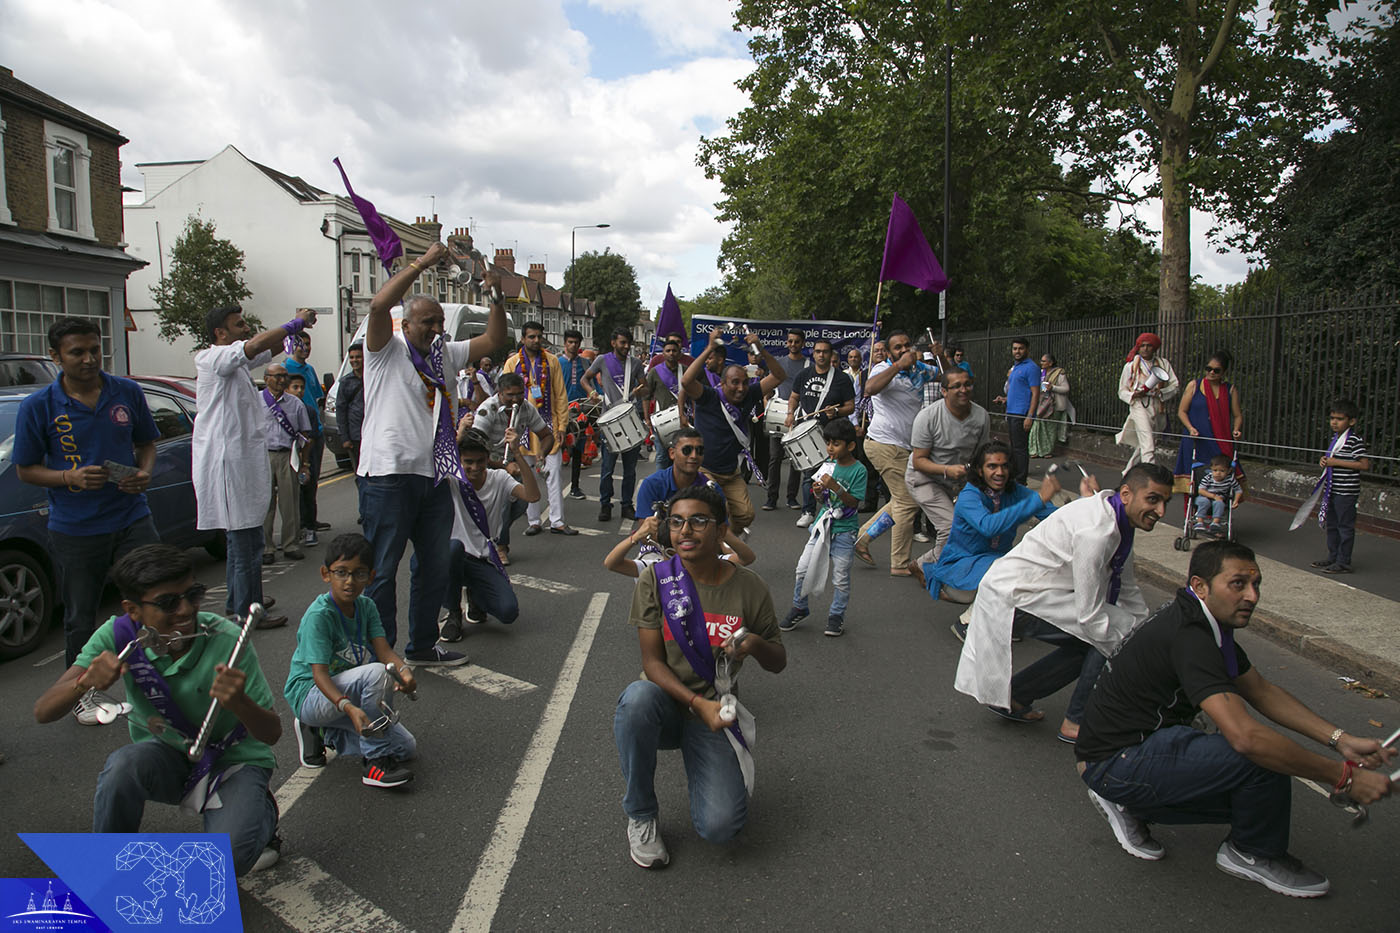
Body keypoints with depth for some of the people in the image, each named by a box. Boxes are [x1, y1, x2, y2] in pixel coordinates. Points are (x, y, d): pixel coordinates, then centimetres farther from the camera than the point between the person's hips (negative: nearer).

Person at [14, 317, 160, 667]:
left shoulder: (128, 392, 1)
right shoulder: (37, 407, -5)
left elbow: (146, 444, 14)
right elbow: (26, 470, 1)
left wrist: (145, 473, -8)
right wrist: (71, 477, -18)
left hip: (132, 519, 1)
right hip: (73, 531, -1)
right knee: (80, 622, 12)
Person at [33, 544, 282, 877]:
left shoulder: (227, 640, -25)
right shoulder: (119, 635, -17)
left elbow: (272, 734, -21)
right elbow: (43, 711, -18)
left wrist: (239, 703, -44)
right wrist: (85, 682, -41)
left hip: (233, 760, -3)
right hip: (165, 757, 3)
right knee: (125, 763, -32)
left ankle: (259, 814, 8)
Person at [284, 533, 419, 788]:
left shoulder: (366, 606, -1)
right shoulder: (318, 615, -22)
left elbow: (384, 651, -12)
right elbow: (320, 674, -28)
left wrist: (404, 671, -34)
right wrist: (349, 707, -44)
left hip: (348, 693, 7)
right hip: (309, 694, -7)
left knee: (407, 748, -1)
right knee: (377, 673, -34)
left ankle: (327, 732, 14)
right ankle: (377, 761, -23)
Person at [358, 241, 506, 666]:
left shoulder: (444, 354, 16)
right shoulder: (386, 350, -2)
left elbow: (493, 340, 15)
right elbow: (379, 305, -20)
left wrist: (496, 296, 1)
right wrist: (422, 263, -18)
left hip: (434, 476, 7)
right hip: (389, 475, -7)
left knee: (435, 565, 14)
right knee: (382, 569, -1)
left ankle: (423, 645, 28)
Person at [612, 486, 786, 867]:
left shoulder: (750, 588, -6)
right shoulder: (656, 580, -7)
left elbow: (778, 663, 5)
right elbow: (652, 661, -9)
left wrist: (756, 644, -19)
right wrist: (698, 703, -24)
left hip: (715, 712, 0)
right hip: (665, 703, 0)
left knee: (720, 827, -20)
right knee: (637, 697, -38)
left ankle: (704, 771, 18)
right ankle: (640, 816, -13)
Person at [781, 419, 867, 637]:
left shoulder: (858, 470, -12)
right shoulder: (829, 464, 4)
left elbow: (854, 502, -17)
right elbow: (823, 499, 9)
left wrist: (835, 487, -28)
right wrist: (818, 491, -13)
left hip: (844, 530, -5)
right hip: (823, 524, 5)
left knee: (841, 577, 4)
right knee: (803, 568, 3)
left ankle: (837, 616, 21)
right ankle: (799, 608, 21)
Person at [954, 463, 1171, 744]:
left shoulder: (1118, 521, 6)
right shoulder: (1096, 531, -25)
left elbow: (1127, 589, 18)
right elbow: (1090, 615, -22)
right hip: (1015, 597, -10)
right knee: (1121, 628, -13)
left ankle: (1012, 696, 26)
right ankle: (1078, 722, 0)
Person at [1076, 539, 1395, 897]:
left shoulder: (1209, 623, 6)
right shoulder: (1188, 636, -27)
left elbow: (1262, 691, 13)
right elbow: (1246, 736, -34)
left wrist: (1340, 739, 1)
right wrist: (1343, 777, -24)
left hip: (1146, 742, 10)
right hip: (1115, 763, -10)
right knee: (1266, 756, -22)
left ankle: (1132, 806, 16)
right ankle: (1254, 854, 7)